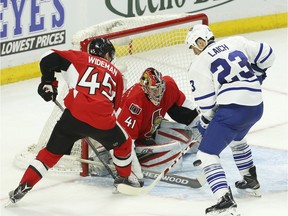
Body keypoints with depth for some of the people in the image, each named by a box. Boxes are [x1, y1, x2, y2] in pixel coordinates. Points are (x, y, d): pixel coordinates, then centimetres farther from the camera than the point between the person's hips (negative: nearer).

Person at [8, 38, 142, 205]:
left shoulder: (80, 58, 20)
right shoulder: (115, 73, 24)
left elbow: (49, 59, 8)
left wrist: (48, 83, 23)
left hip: (75, 115, 0)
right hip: (103, 120, 0)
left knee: (52, 152, 13)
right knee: (123, 143, 30)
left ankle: (24, 187, 7)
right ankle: (125, 177, 45)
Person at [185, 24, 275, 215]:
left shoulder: (199, 65, 0)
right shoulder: (236, 42, 13)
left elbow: (206, 103, -3)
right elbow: (267, 55, 15)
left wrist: (204, 124, 13)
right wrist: (255, 76, 32)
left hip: (232, 109, -7)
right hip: (256, 106, 7)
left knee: (207, 154, -4)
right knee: (236, 139, 37)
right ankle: (251, 182, 48)